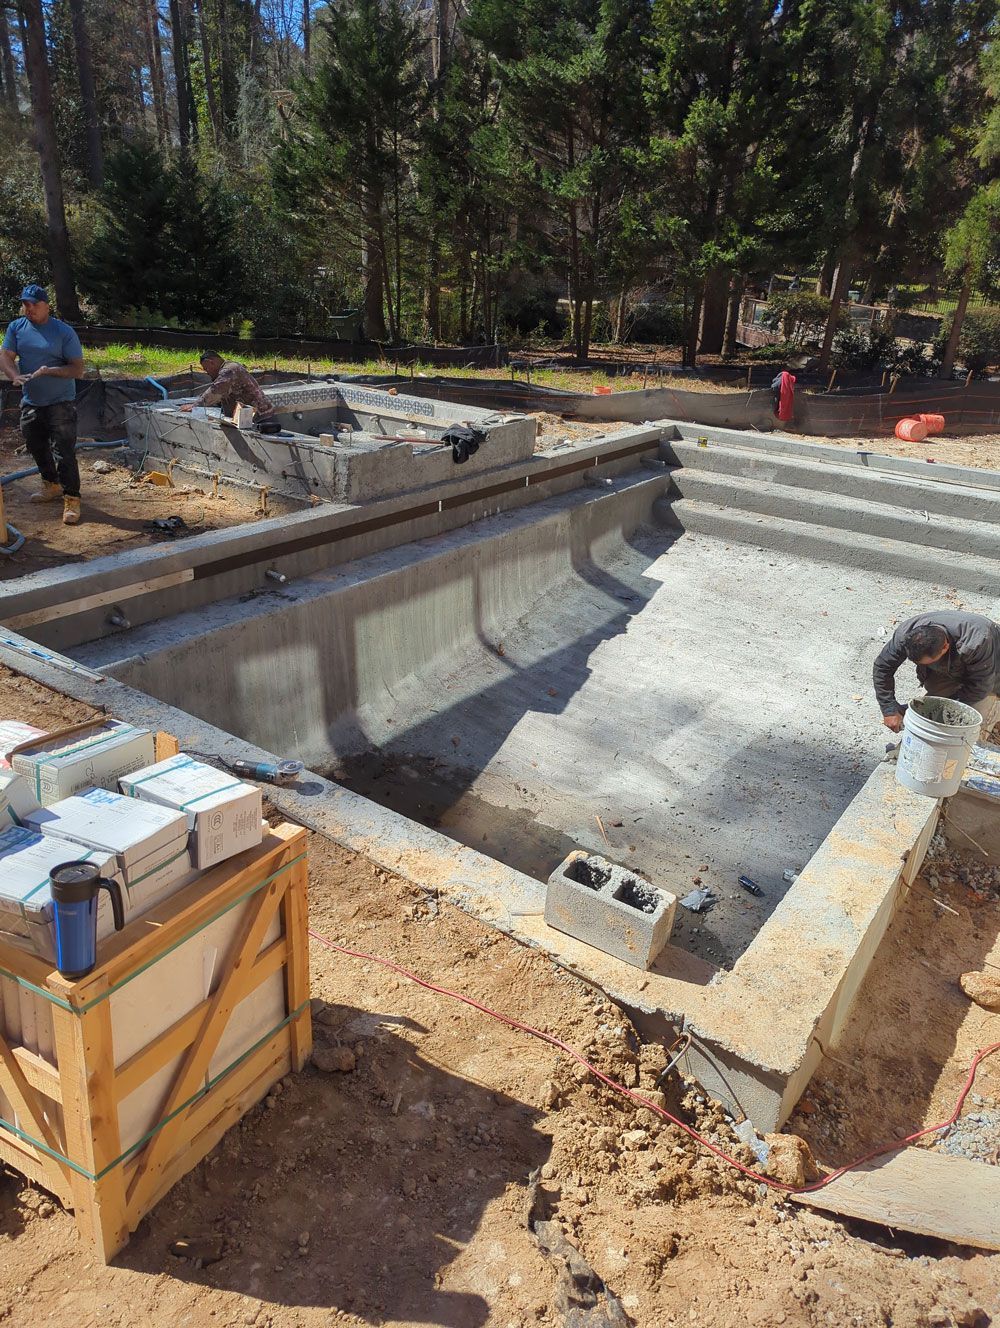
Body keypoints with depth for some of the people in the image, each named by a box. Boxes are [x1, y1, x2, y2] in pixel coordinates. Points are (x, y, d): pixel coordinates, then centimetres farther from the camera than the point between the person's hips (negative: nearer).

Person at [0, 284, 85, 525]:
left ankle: (71, 499, -7)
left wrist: (49, 371, -25)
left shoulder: (64, 332, -9)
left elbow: (78, 369, -11)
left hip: (60, 403, -6)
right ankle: (52, 485, 38)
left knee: (64, 451, -12)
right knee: (36, 446, 18)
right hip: (30, 402, 6)